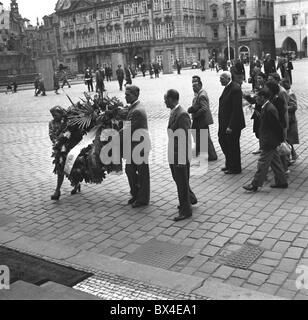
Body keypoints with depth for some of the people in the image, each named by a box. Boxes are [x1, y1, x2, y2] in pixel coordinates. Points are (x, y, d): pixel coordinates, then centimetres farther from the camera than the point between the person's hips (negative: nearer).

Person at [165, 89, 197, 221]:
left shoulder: (182, 115, -20)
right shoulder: (173, 113, 9)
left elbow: (185, 138, -22)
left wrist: (182, 158, -21)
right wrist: (172, 155, 16)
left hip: (180, 156, -9)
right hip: (173, 155, 9)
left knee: (182, 182, 3)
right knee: (178, 179, 23)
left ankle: (186, 210, 16)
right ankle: (190, 198, 44)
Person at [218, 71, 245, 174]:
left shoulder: (235, 89, -19)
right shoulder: (227, 88, 10)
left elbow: (236, 109, -22)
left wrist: (231, 126, -23)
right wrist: (222, 124, 12)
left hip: (233, 124, -9)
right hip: (224, 123, 9)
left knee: (233, 146, 3)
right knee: (222, 141, 17)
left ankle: (235, 168, 19)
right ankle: (229, 164, 33)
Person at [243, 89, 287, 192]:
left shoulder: (270, 109, -22)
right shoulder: (266, 107, 9)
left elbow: (277, 126, -19)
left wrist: (280, 140, -13)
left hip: (269, 142, -10)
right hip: (270, 142, 10)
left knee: (262, 163, -3)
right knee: (275, 162, 16)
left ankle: (255, 185, 3)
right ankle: (281, 182, 26)